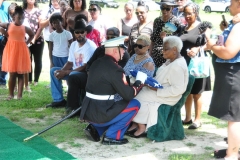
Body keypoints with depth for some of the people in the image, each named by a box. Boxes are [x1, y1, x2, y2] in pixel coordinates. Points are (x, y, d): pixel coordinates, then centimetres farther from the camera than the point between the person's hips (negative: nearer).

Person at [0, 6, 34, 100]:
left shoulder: (25, 28, 3)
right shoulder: (8, 25, 0)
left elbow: (32, 35, 20)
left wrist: (27, 42, 7)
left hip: (21, 50, 1)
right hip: (11, 50, -1)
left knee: (20, 74, 2)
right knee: (12, 74, 1)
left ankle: (19, 95, 4)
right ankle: (11, 94, 12)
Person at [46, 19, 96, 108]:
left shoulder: (90, 46, -18)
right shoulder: (73, 44, 6)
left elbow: (85, 67, -23)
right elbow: (70, 63, 9)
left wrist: (65, 72, -24)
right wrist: (61, 71, -14)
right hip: (75, 71, 8)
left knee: (72, 75, -37)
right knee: (53, 70, 1)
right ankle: (58, 100, 1)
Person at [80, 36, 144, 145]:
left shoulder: (96, 63, 10)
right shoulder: (114, 68, -17)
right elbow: (128, 95, -15)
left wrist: (130, 83, 16)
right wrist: (138, 85, 6)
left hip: (87, 112, 9)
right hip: (99, 114, -8)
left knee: (115, 106, 31)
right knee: (135, 105, 2)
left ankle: (95, 129, 13)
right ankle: (112, 136, 2)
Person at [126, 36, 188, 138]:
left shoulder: (177, 66, -23)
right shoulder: (171, 61, 9)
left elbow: (178, 89, -28)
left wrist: (157, 90, -24)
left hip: (167, 98, -10)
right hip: (159, 90, 10)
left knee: (139, 97, -13)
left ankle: (142, 127, -1)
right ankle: (136, 124, 1)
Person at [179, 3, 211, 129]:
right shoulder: (183, 28, 11)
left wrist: (197, 49, -32)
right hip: (184, 64, 6)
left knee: (196, 93, 2)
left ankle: (197, 119, 11)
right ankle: (187, 118, 22)